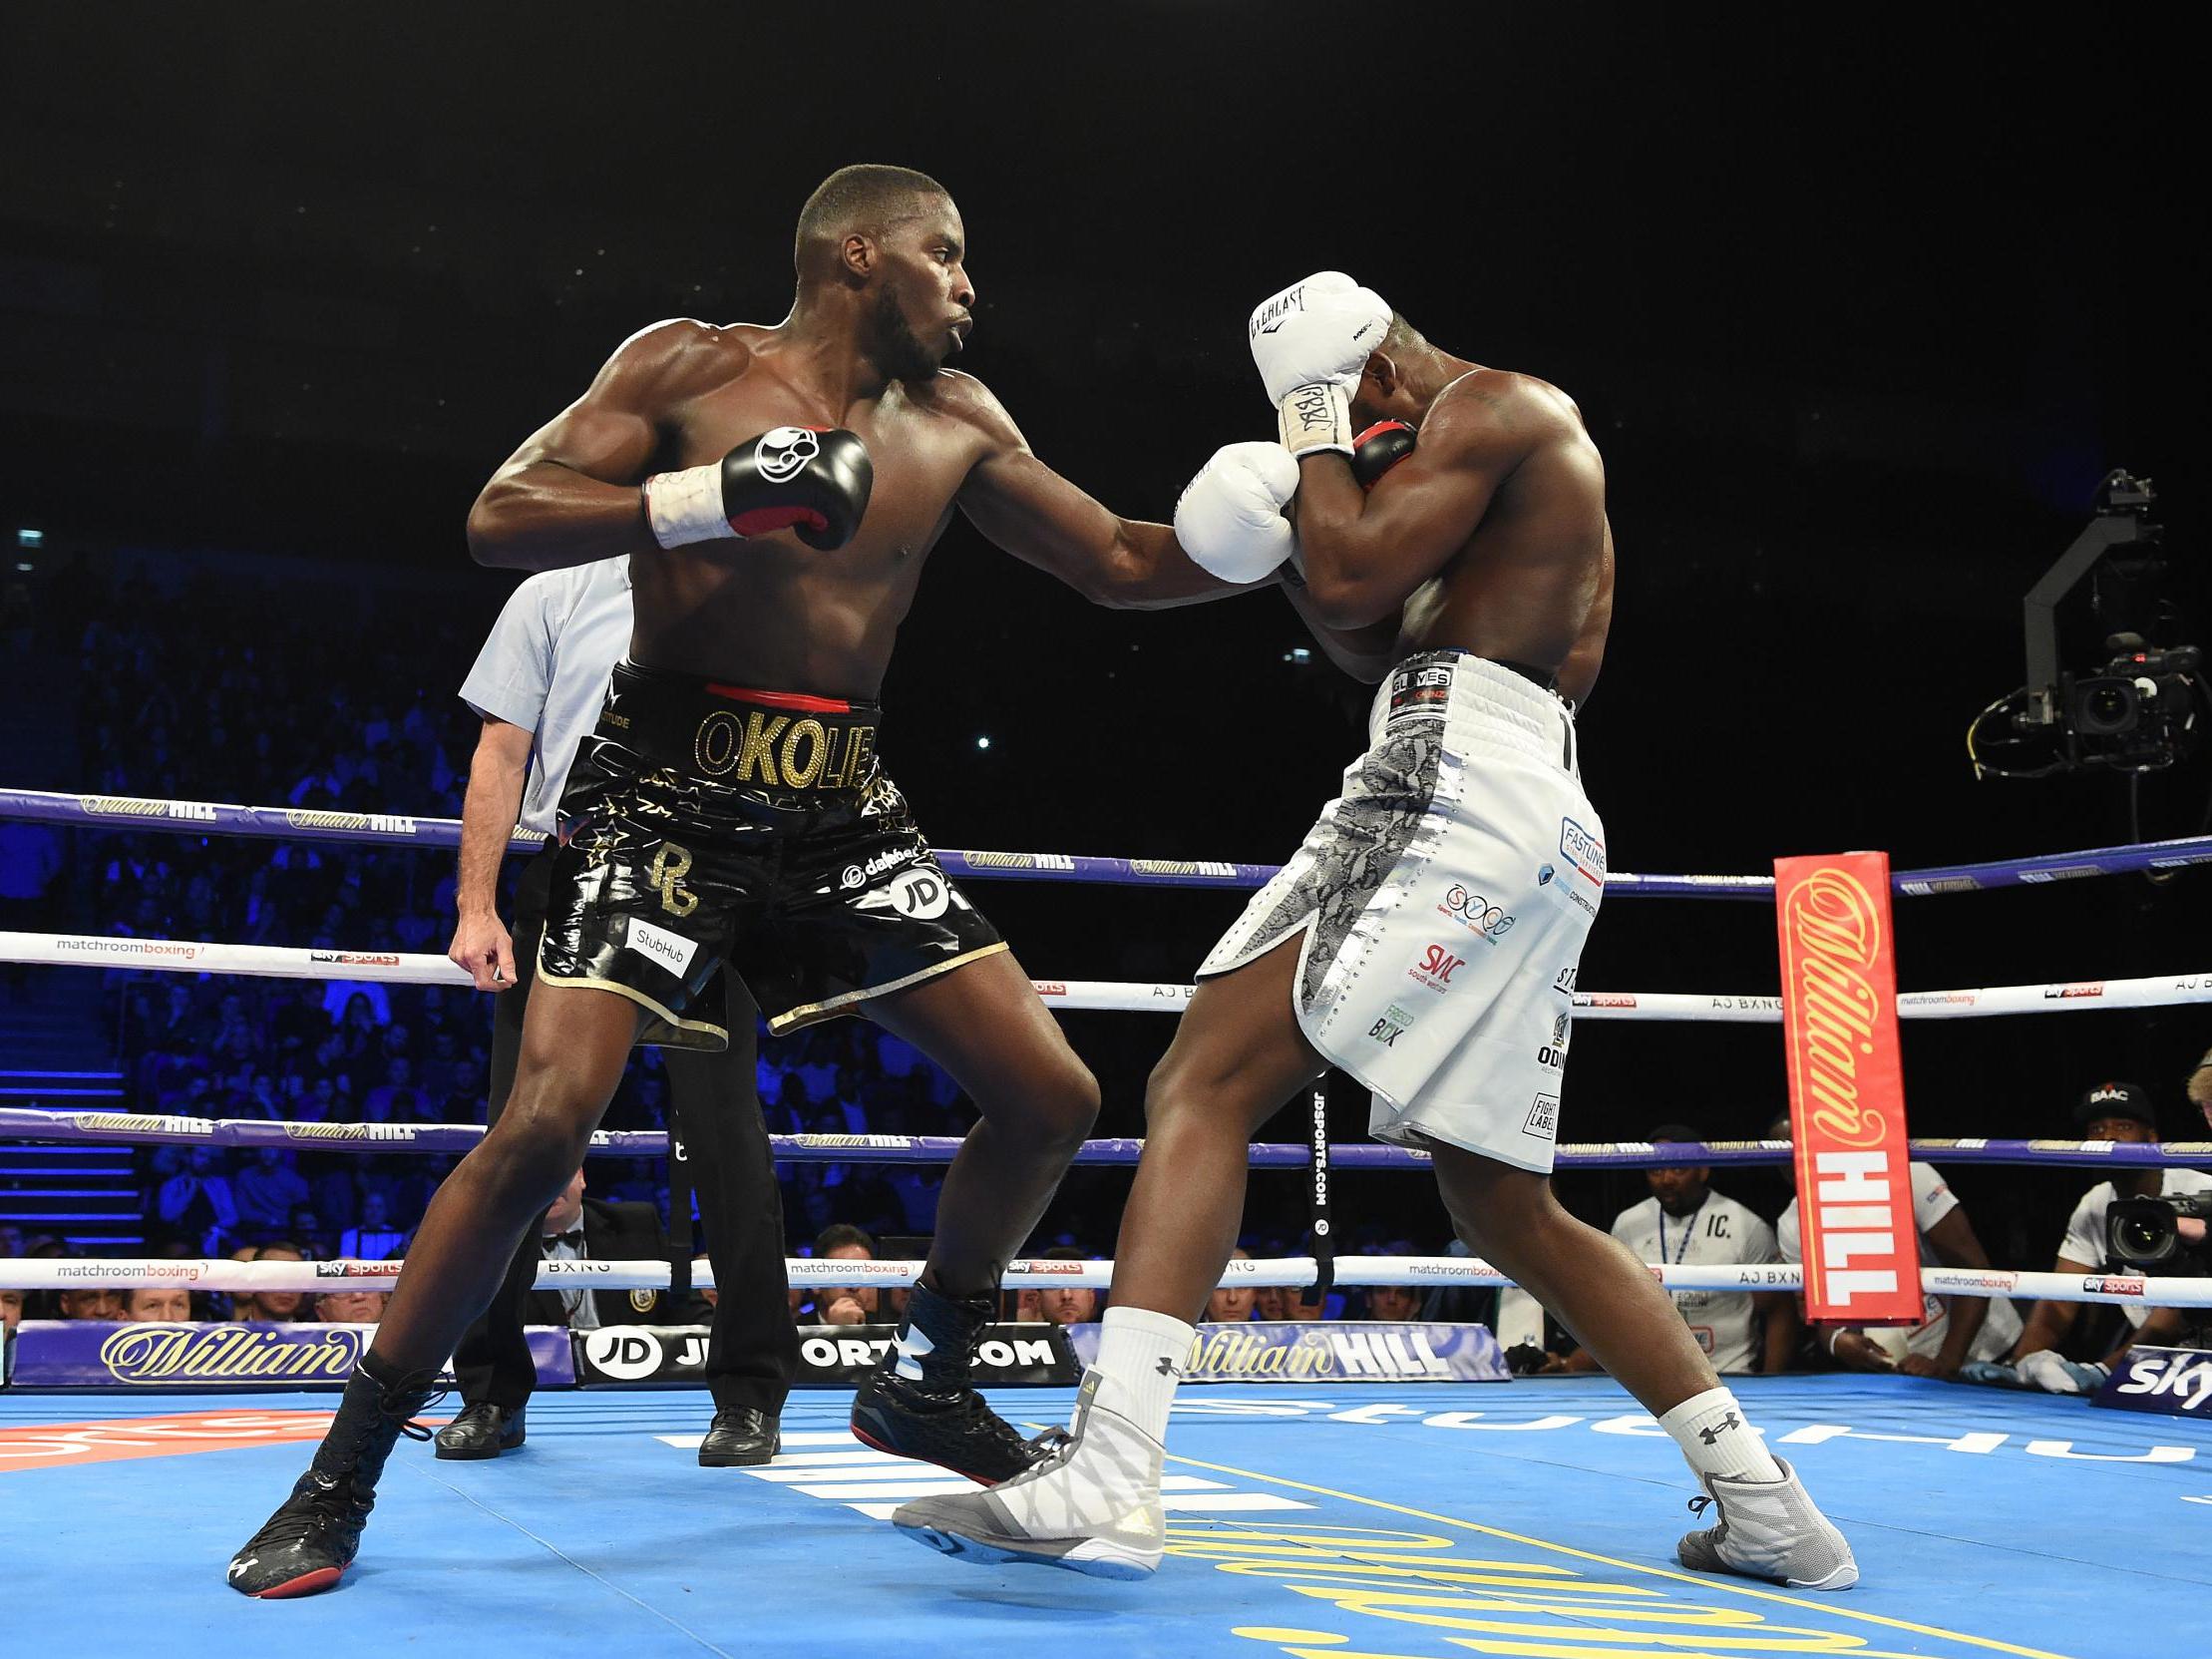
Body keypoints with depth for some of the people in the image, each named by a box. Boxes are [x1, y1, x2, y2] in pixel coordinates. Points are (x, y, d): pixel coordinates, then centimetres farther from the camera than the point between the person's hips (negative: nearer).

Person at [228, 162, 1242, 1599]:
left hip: (844, 810, 6)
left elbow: (1127, 564, 17)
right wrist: (717, 493, -23)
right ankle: (341, 1478, 2)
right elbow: (502, 518, -11)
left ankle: (927, 1379, 23)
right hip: (670, 791, -5)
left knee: (1052, 1094, 0)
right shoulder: (692, 368, -2)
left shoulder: (952, 425, 12)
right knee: (547, 1124, -18)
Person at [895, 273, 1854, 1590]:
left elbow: (1353, 580, -10)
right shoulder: (1534, 450, 31)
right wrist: (1289, 546, 15)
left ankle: (1104, 1484, -26)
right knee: (1507, 1210, 14)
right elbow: (1385, 650, 30)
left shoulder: (1490, 402, 0)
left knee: (1205, 1085, -16)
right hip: (1544, 825, 10)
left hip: (1457, 785, -10)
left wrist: (1322, 437, 6)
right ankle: (1767, 1510, 16)